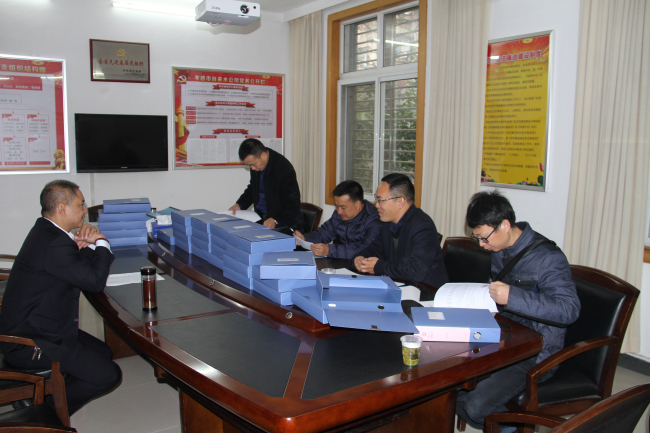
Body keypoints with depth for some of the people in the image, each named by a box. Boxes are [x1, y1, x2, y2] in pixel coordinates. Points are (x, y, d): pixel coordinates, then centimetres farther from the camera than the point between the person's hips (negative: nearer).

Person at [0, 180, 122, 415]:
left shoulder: (46, 231, 7)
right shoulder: (54, 244, -27)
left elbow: (82, 265, 15)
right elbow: (96, 281, -23)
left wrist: (90, 244, -7)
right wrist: (101, 243, -9)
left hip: (27, 327, 11)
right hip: (30, 344, -11)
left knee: (102, 351, 18)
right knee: (108, 375, -11)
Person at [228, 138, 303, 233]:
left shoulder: (284, 169, -20)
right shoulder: (256, 163, 5)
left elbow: (292, 203, -17)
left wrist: (275, 220, -30)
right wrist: (239, 205, 9)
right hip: (260, 218, 7)